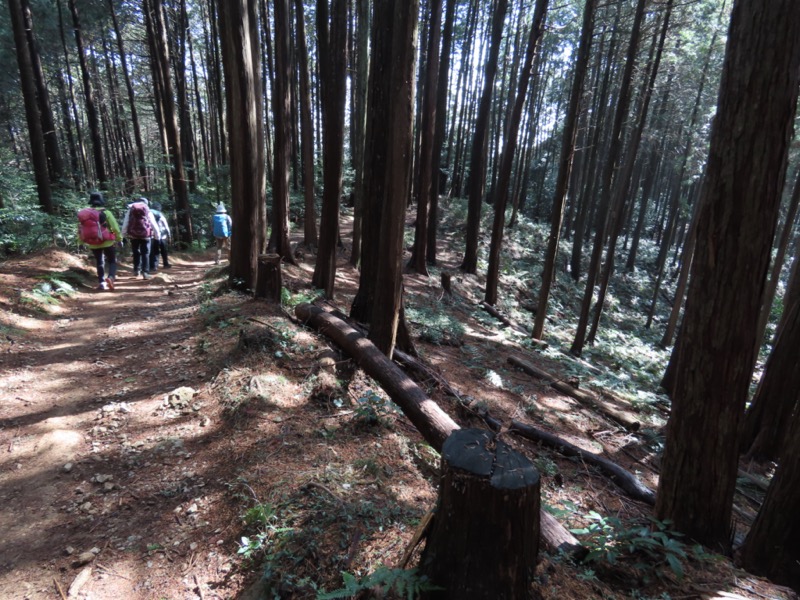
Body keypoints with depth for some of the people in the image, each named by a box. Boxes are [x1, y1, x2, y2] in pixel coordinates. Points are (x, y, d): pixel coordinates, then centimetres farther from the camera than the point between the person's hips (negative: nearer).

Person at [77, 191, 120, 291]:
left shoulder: (83, 214, 5)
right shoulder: (106, 213, -9)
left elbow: (80, 229, 9)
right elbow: (115, 228, -12)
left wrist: (82, 242, 20)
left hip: (93, 244, 4)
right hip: (107, 242, -4)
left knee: (99, 262, 20)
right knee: (112, 261, 8)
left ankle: (101, 282, 16)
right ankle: (111, 277, -18)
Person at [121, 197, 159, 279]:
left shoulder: (130, 209, 10)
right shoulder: (148, 210, 6)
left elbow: (125, 223, 6)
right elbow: (154, 223, 5)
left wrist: (124, 234, 8)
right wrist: (157, 234, 13)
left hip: (133, 234, 2)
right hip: (145, 234, -1)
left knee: (136, 253, 15)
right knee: (145, 254, 1)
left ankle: (136, 270, 16)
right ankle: (145, 272, -6)